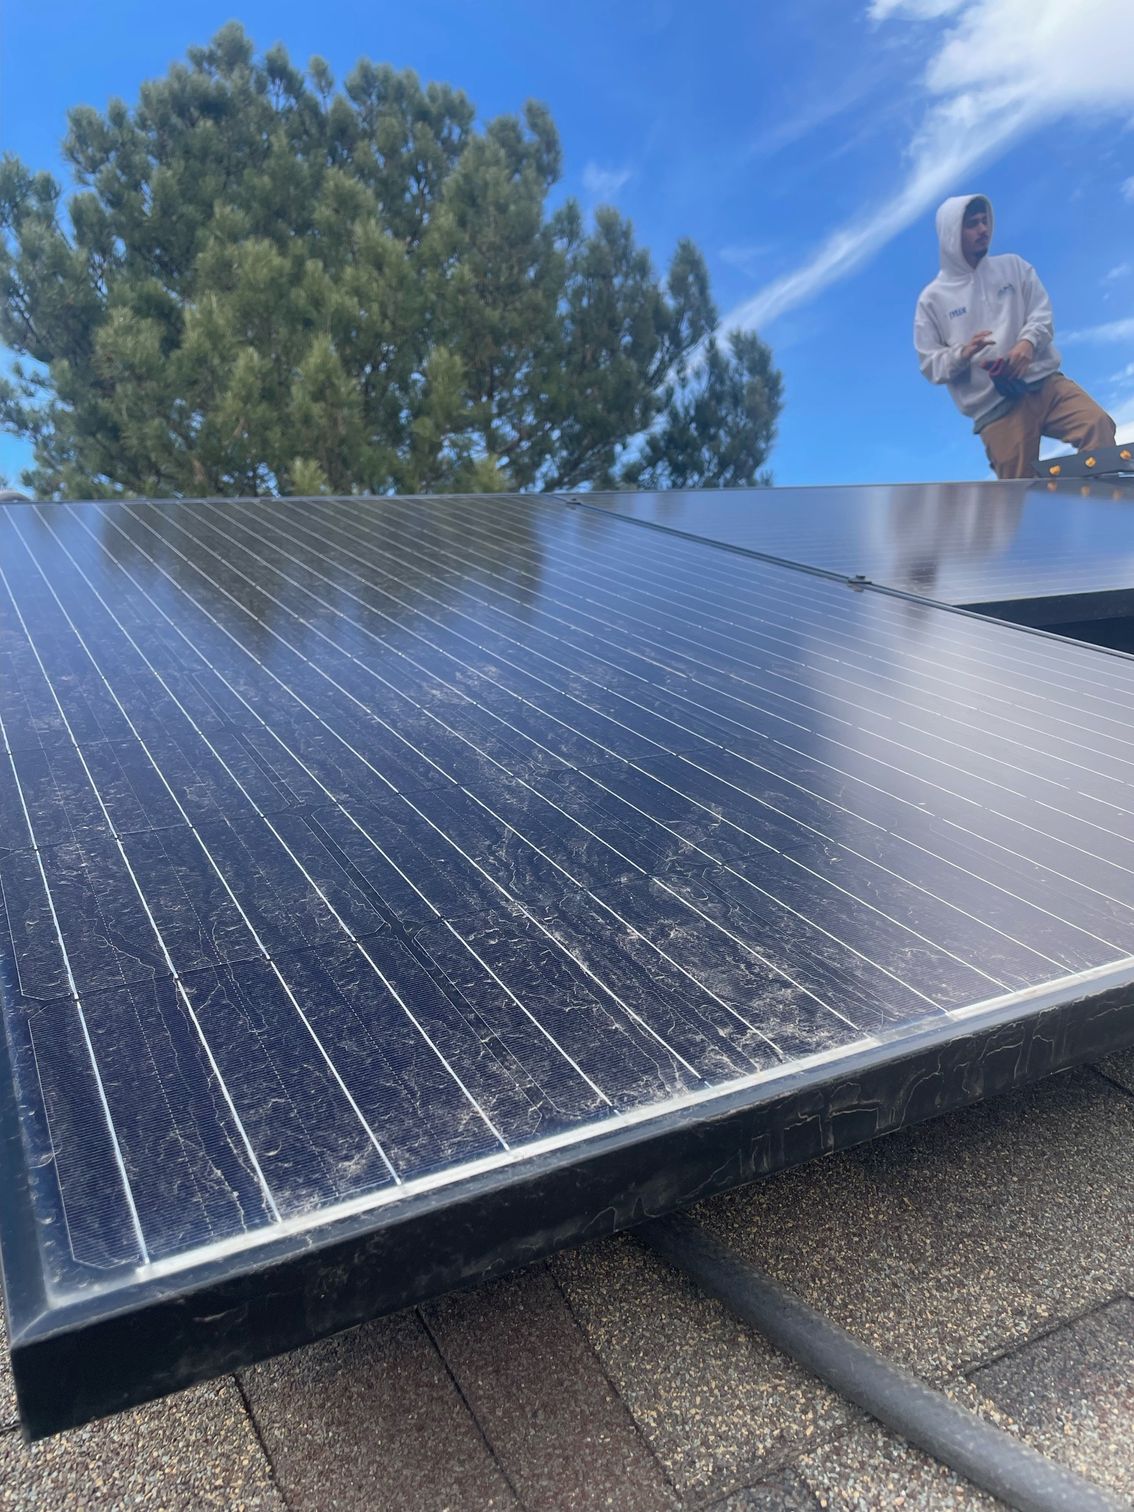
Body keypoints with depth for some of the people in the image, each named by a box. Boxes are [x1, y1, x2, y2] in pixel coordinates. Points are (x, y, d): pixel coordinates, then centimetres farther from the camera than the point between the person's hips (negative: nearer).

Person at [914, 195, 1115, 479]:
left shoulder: (1013, 266, 15)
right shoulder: (933, 298, 6)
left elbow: (1042, 313, 7)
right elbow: (930, 364, 4)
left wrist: (1028, 341, -16)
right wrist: (963, 354, -17)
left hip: (1045, 382, 2)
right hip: (994, 407, -2)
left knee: (1098, 423, -23)